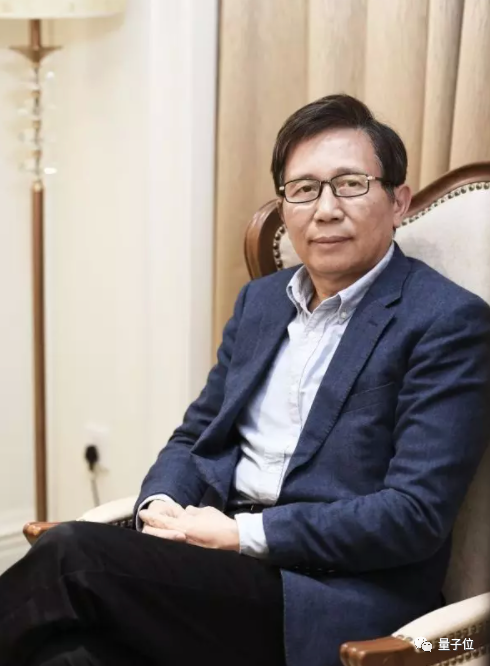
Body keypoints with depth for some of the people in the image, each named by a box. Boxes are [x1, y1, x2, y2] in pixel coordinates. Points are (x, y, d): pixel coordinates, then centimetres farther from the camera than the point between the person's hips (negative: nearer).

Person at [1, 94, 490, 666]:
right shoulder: (260, 299, 16)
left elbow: (416, 514, -12)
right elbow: (194, 437, 19)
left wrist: (245, 534, -15)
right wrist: (162, 507, -4)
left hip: (325, 603, -5)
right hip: (221, 553, 5)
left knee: (75, 551, -25)